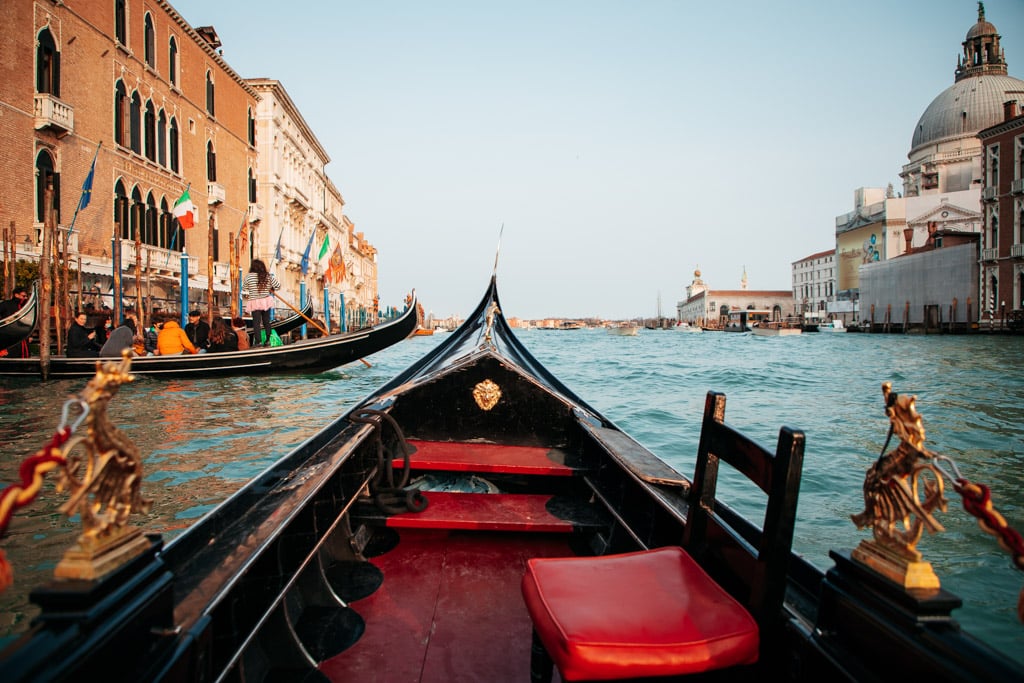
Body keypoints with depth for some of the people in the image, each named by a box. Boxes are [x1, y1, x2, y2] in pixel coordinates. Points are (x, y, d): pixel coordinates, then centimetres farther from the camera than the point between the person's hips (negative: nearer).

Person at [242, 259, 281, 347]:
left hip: (254, 303, -2)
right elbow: (278, 286, 4)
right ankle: (268, 340, 17)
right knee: (266, 321, 14)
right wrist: (271, 289, 23)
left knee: (256, 322, 2)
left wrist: (246, 297, 20)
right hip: (266, 302, 2)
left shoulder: (248, 277, -7)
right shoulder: (269, 276, -2)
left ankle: (258, 341, -2)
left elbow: (244, 291, 0)